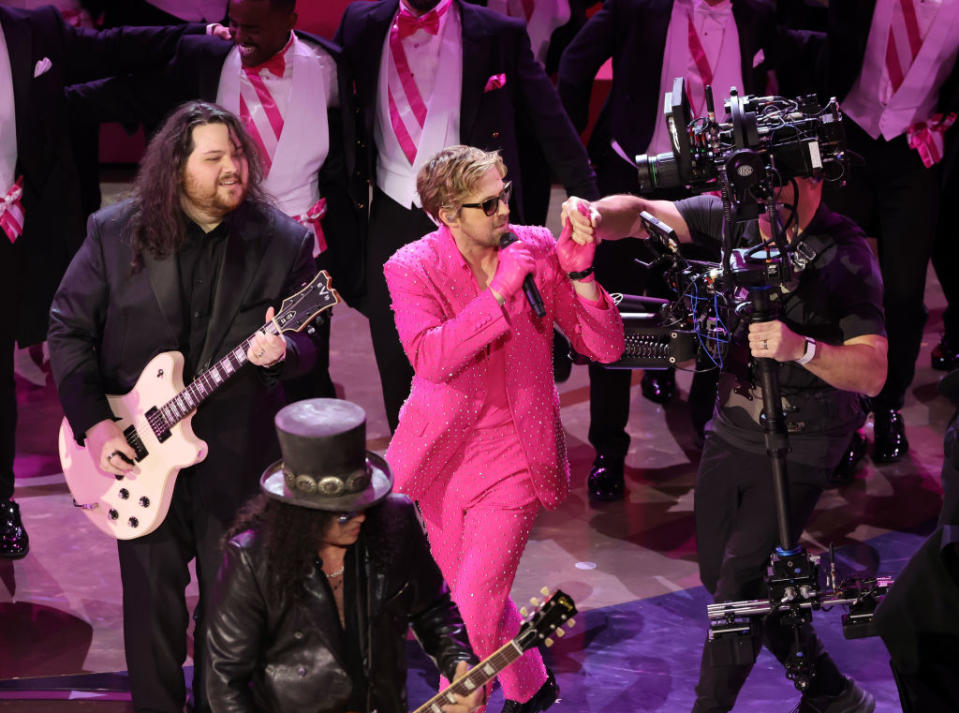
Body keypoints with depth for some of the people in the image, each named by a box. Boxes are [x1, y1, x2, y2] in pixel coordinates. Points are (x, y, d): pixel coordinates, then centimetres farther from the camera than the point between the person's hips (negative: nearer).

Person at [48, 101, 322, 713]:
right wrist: (92, 422, -9)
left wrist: (279, 351, -24)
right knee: (152, 595, 9)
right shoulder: (115, 232, -5)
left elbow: (307, 343, 0)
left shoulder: (284, 241, -4)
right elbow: (69, 328, 0)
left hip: (237, 452, 0)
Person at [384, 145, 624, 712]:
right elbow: (430, 359, -26)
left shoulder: (538, 248, -6)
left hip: (514, 454, -1)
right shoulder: (412, 268, -10)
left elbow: (607, 348, -5)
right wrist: (500, 293, -30)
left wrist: (580, 274, -22)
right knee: (468, 595, 17)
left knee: (475, 607, -10)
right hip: (442, 452, 1)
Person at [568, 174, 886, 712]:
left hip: (797, 445, -7)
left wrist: (801, 348, -41)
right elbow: (641, 214, -9)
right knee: (717, 572, 14)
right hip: (731, 428, 7)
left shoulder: (846, 257, -20)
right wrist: (597, 216, -32)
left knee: (740, 581, -12)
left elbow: (873, 373, -25)